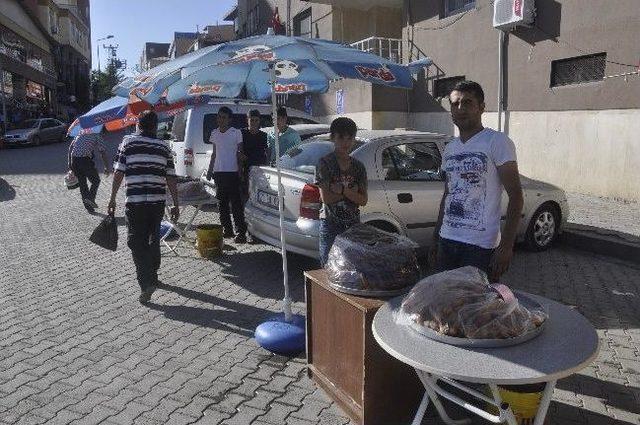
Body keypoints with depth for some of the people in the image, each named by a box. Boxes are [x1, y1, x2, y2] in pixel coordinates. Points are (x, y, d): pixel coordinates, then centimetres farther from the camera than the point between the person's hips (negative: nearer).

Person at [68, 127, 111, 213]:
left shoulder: (81, 133, 21)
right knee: (95, 181, 12)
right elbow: (103, 153, -4)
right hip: (85, 160, -6)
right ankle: (90, 198, -9)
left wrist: (70, 164, 21)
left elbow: (70, 147, 19)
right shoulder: (97, 136, 2)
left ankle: (89, 207, 19)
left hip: (74, 160, 6)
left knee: (82, 183, 14)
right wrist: (107, 168, 3)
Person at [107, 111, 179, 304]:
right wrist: (175, 205, 8)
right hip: (158, 201, 3)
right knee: (153, 238, 20)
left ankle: (147, 283, -10)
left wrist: (112, 199, 2)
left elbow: (118, 172, -5)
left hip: (135, 202, -3)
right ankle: (152, 276, 35)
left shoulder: (128, 142, 0)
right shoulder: (163, 146, 7)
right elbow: (171, 178, 4)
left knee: (137, 242, 2)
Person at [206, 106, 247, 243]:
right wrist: (210, 170, 14)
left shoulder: (236, 133, -3)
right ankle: (227, 230, 18)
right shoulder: (214, 133, 12)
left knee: (236, 203, -7)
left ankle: (241, 232, -6)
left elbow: (240, 154, -1)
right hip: (218, 172, 6)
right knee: (222, 203, 9)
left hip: (232, 172, -6)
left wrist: (241, 171, -8)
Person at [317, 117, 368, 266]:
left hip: (353, 224, 4)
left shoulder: (358, 166, 6)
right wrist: (352, 191, -10)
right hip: (331, 224, -4)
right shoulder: (325, 163, -6)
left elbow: (363, 200, -1)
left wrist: (342, 190, -14)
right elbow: (326, 198, -15)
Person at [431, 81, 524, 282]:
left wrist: (507, 245, -17)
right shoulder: (450, 148, 13)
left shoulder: (497, 142, -8)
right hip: (447, 240, 6)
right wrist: (436, 238, 19)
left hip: (481, 245, -6)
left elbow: (516, 196, -10)